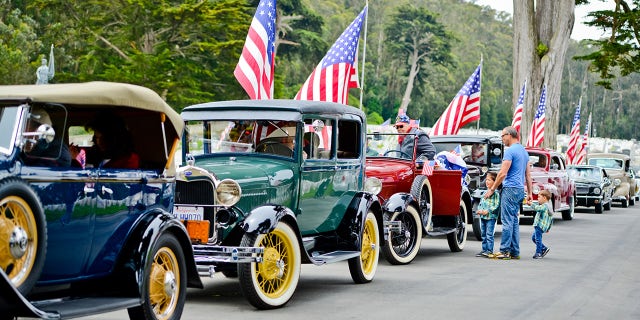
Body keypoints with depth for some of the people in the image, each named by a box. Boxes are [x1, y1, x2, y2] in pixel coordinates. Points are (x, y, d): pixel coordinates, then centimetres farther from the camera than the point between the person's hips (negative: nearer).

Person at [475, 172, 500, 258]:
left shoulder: (495, 193, -8)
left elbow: (496, 205, -14)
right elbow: (480, 203, 19)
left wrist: (488, 211, -18)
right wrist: (479, 210, 1)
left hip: (491, 217, -8)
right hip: (483, 217, 8)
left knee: (489, 234, -9)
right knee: (483, 234, 11)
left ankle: (490, 250, -7)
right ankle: (484, 250, 17)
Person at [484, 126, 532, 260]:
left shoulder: (510, 151, -12)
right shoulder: (524, 151, 17)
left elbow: (503, 173, -15)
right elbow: (528, 174, 21)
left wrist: (492, 189, -9)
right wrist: (529, 192, 24)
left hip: (510, 189, -9)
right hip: (520, 190, 9)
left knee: (507, 221, -8)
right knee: (514, 221, 10)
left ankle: (505, 251, -9)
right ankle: (515, 252, 10)